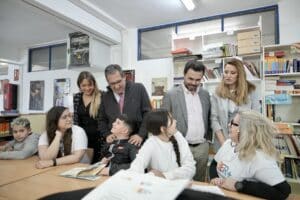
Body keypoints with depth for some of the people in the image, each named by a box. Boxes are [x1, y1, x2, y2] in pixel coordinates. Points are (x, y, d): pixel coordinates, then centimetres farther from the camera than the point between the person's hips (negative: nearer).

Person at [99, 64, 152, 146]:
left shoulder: (139, 89, -4)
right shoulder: (105, 97, 6)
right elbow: (102, 120, 15)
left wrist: (141, 135, -13)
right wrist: (107, 134, -1)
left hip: (137, 141, -2)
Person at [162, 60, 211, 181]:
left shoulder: (205, 95, 6)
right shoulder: (171, 95, -8)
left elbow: (208, 119, 15)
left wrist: (208, 138, 12)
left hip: (202, 147, 4)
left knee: (200, 184, 16)